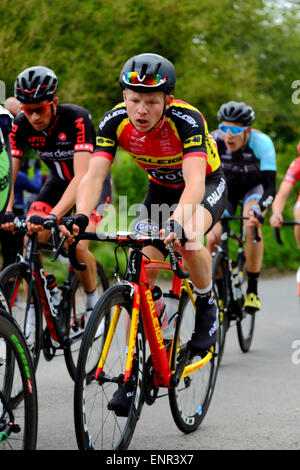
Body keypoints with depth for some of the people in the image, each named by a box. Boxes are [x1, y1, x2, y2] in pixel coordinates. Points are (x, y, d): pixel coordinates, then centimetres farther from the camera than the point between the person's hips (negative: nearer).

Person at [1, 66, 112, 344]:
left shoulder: (76, 119, -34)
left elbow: (82, 176, -42)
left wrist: (54, 216, -54)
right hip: (58, 180, 5)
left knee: (77, 245, -25)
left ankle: (93, 303, 3)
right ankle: (32, 317, -4)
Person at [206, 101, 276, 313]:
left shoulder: (262, 142, -34)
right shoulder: (212, 142, -30)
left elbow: (270, 187, -37)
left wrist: (259, 209, -56)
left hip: (254, 187, -2)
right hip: (225, 188, 2)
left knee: (252, 227, -32)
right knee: (213, 239, -18)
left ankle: (252, 290, -19)